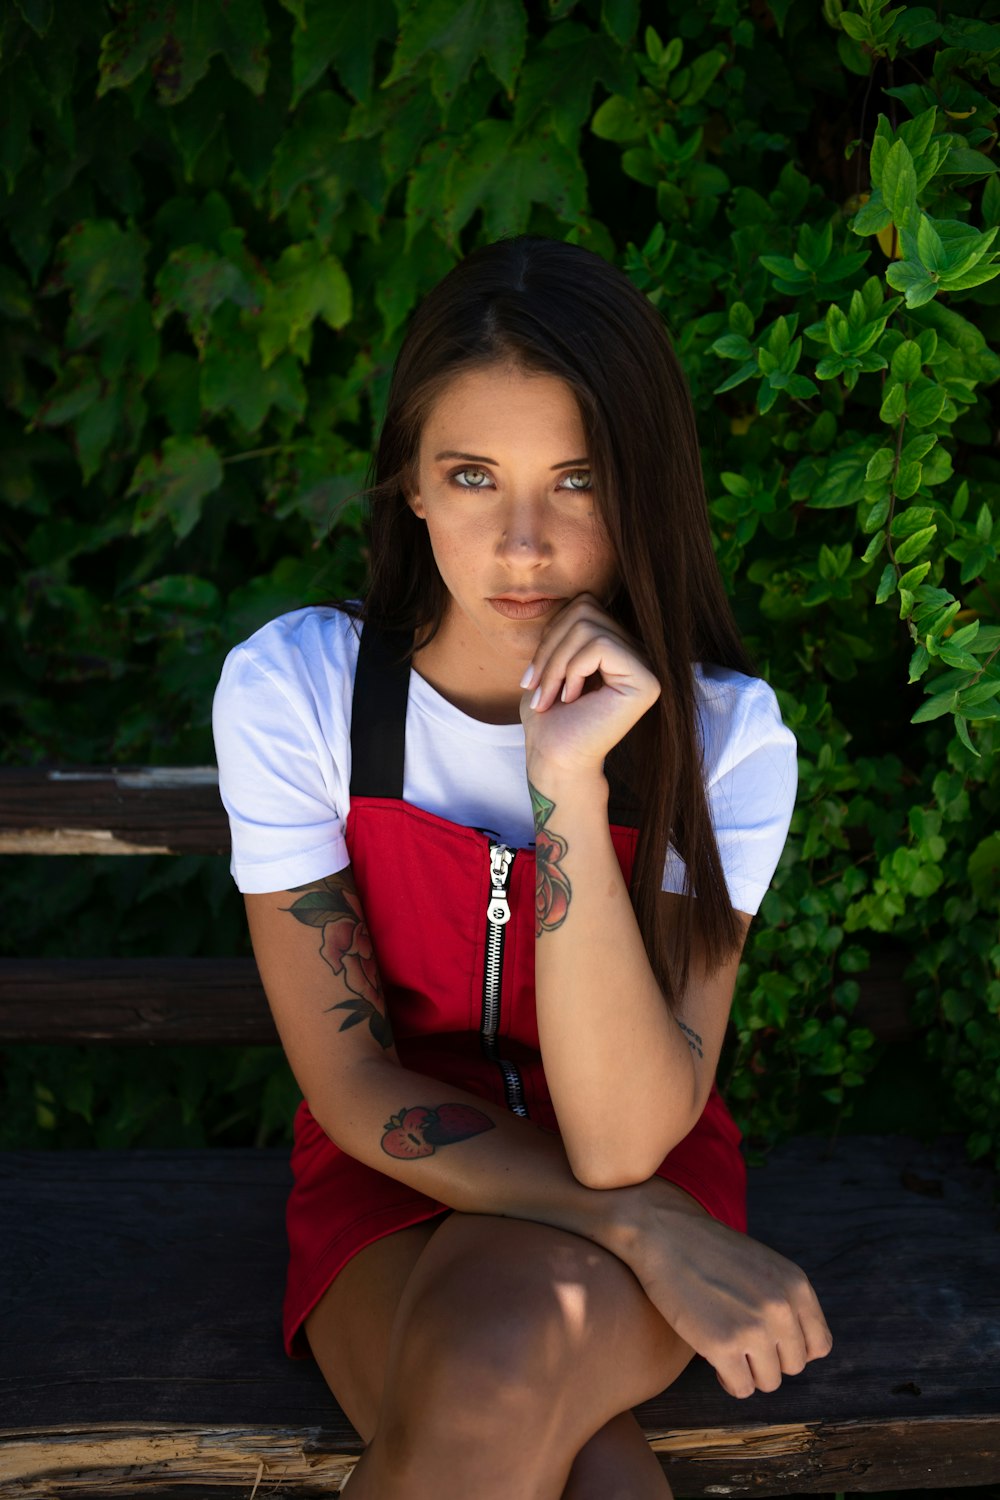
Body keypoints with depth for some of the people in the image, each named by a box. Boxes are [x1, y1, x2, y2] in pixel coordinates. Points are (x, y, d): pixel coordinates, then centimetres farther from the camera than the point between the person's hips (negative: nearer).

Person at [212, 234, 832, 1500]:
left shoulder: (725, 735, -15)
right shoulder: (289, 687, -14)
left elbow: (623, 1143, -22)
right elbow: (351, 1085, -11)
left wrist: (571, 783, -32)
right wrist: (654, 1237, -20)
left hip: (650, 1170, 0)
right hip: (394, 1177, 0)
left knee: (506, 1357, -33)